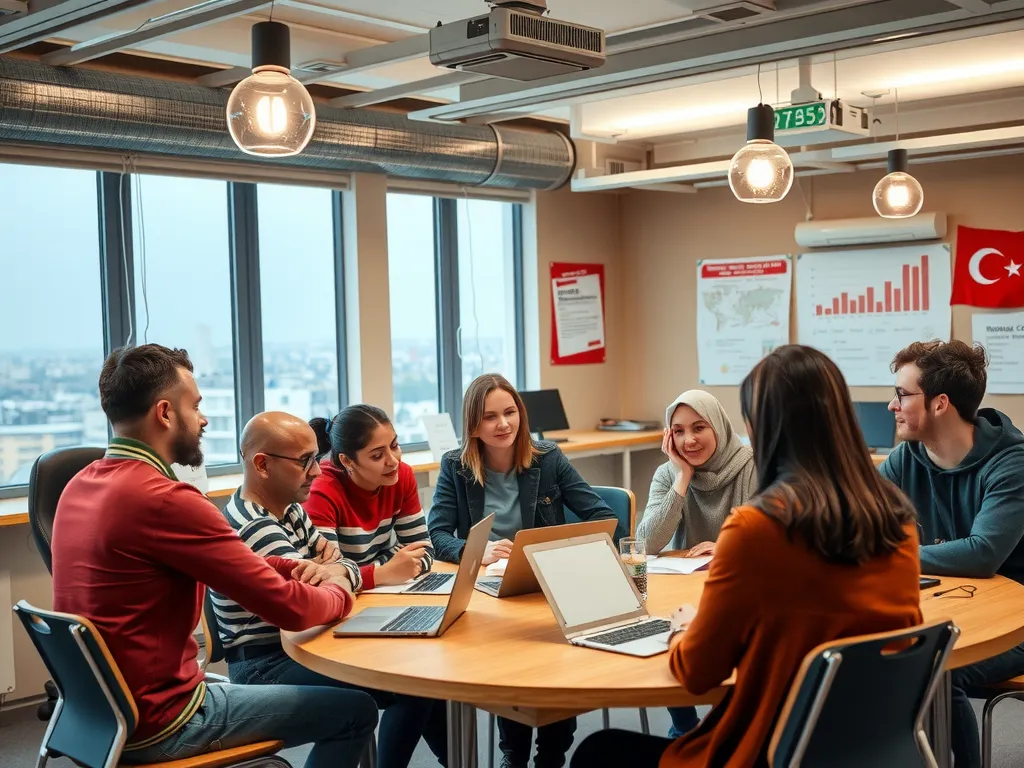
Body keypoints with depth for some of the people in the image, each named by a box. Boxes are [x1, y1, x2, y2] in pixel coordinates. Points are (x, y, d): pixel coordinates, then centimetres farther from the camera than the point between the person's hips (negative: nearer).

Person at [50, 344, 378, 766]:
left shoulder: (79, 485, 4)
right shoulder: (164, 501, -25)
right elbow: (291, 609, -20)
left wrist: (288, 567, 1)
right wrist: (338, 591, 0)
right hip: (156, 724, -10)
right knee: (356, 710, 1)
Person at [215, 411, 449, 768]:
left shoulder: (289, 510, 9)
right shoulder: (253, 528, -22)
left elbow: (344, 568, 9)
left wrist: (335, 571, -15)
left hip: (298, 647, 10)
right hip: (266, 667, -10)